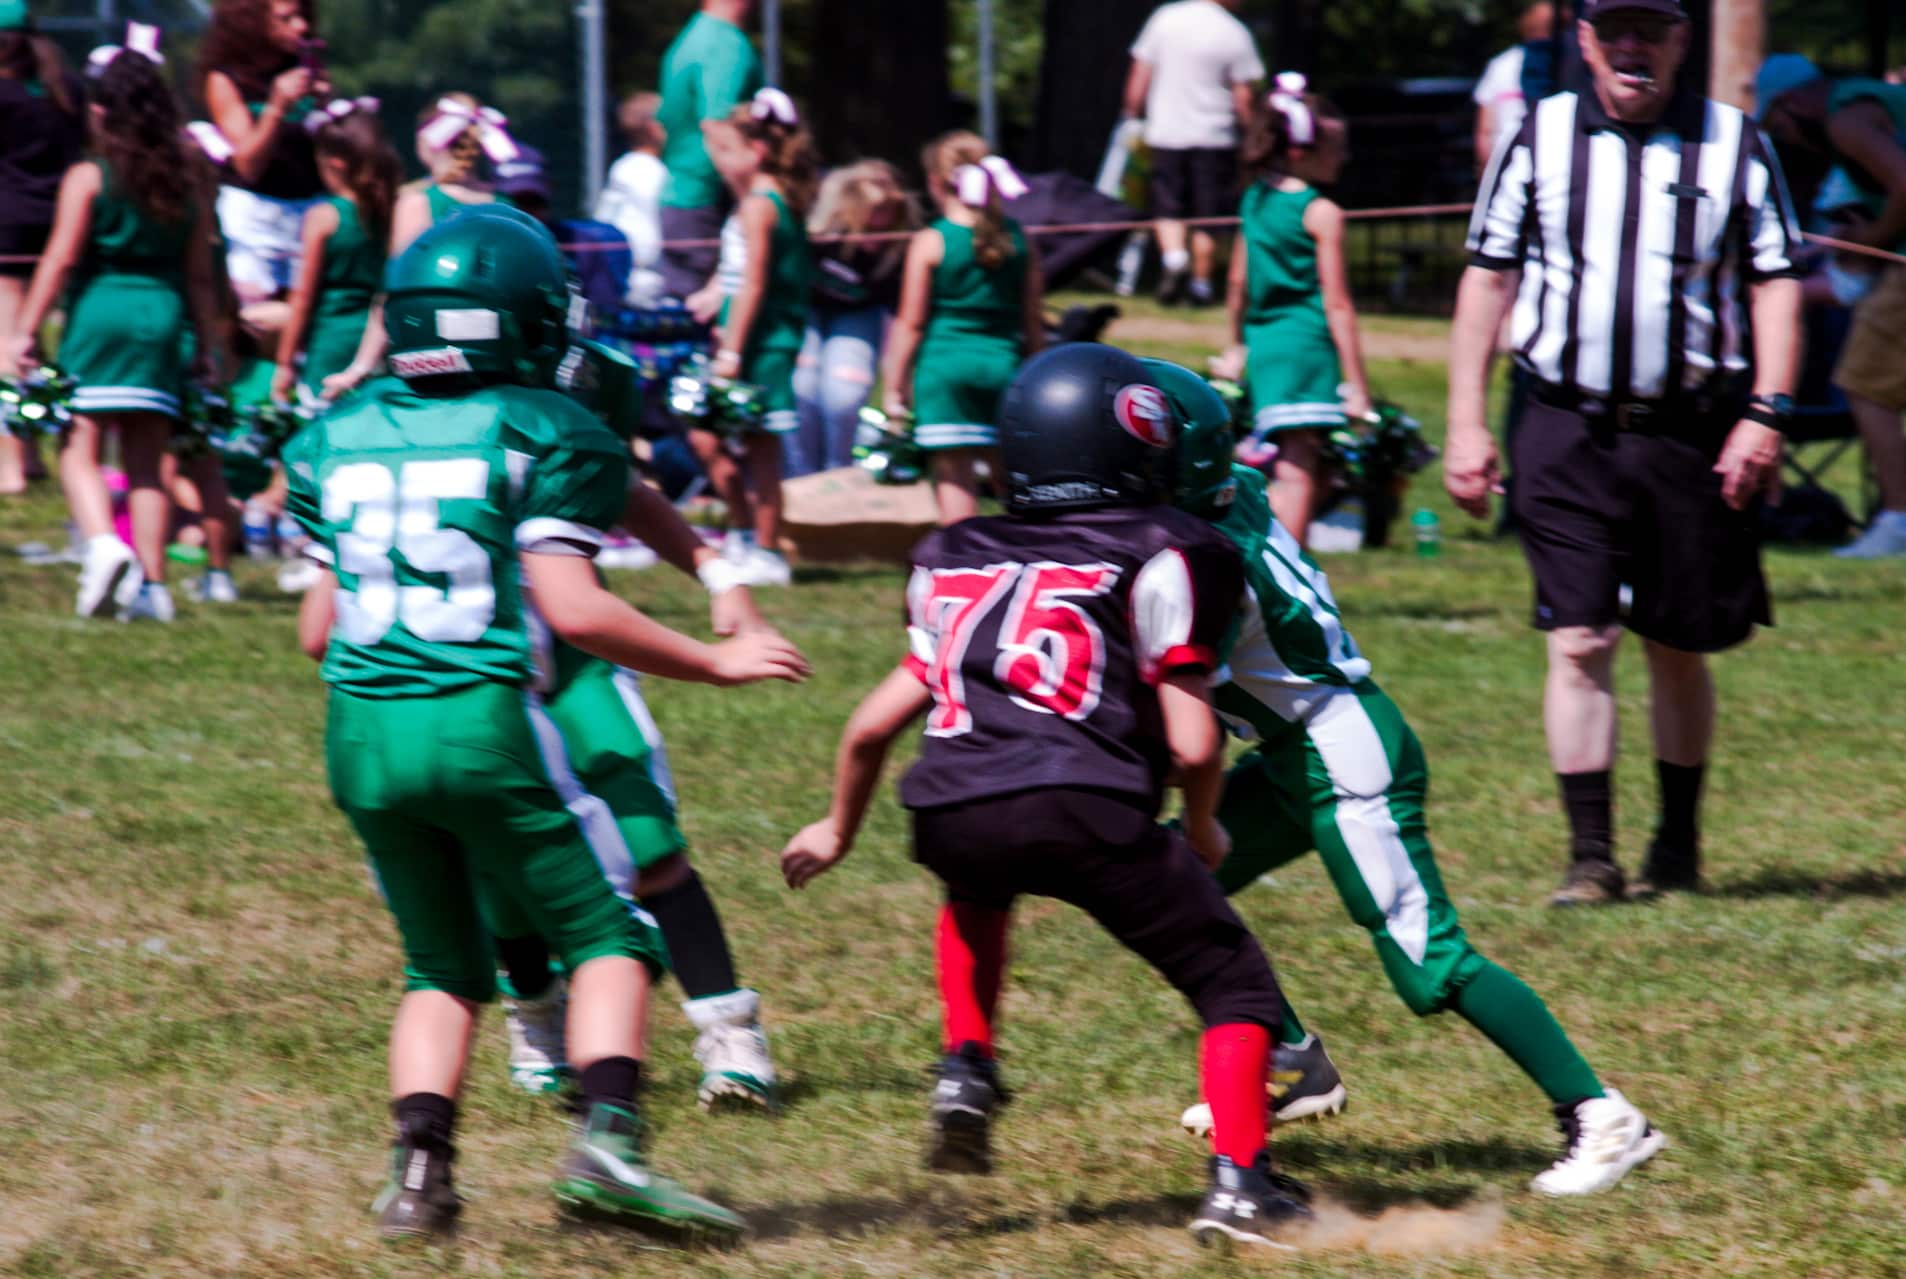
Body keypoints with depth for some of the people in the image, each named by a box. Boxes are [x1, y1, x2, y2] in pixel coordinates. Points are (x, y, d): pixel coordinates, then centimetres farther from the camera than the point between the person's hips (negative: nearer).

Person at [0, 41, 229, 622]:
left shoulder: (88, 178, -4)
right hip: (163, 314, 4)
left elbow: (60, 259, -8)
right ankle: (151, 584, 6)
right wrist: (211, 342, 17)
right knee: (147, 460, 10)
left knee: (80, 447, -1)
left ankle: (102, 543, -27)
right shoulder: (187, 178, 8)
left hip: (99, 312, -4)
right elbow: (200, 272, 11)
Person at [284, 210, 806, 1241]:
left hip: (361, 731, 5)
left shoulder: (342, 438, 11)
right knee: (607, 939, 6)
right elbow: (572, 610, -11)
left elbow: (317, 630, 14)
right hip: (482, 722, -5)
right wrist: (715, 661, -1)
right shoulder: (538, 434, -4)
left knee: (442, 964, 19)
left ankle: (418, 1163, 1)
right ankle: (606, 1141, -14)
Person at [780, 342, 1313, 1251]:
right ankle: (1238, 1183, -4)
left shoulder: (956, 562, 25)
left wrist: (838, 828, 46)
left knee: (979, 887, 41)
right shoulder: (1161, 557, 10)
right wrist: (1203, 832, 25)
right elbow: (1191, 743, 4)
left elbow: (873, 726, 28)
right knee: (1232, 982, 11)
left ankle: (965, 1071, 24)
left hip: (950, 816, 5)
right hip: (1084, 812, -5)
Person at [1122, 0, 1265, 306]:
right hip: (1214, 137, -2)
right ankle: (1201, 283, 13)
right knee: (1208, 216, 10)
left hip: (1166, 133, 2)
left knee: (1168, 207, 9)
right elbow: (1244, 97, -6)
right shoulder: (1235, 34, -7)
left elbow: (1139, 76, 4)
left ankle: (1173, 257, -17)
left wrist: (1132, 116, 15)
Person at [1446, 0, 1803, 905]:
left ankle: (1678, 846, 24)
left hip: (1692, 436, 0)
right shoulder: (1538, 142, 4)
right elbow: (1488, 279, 8)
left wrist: (1766, 414, -7)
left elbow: (1775, 283, 4)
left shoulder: (1733, 146, 4)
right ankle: (1590, 855, -7)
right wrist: (1465, 423, 3)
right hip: (1568, 430, 0)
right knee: (1579, 643, -8)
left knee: (1678, 650, 9)